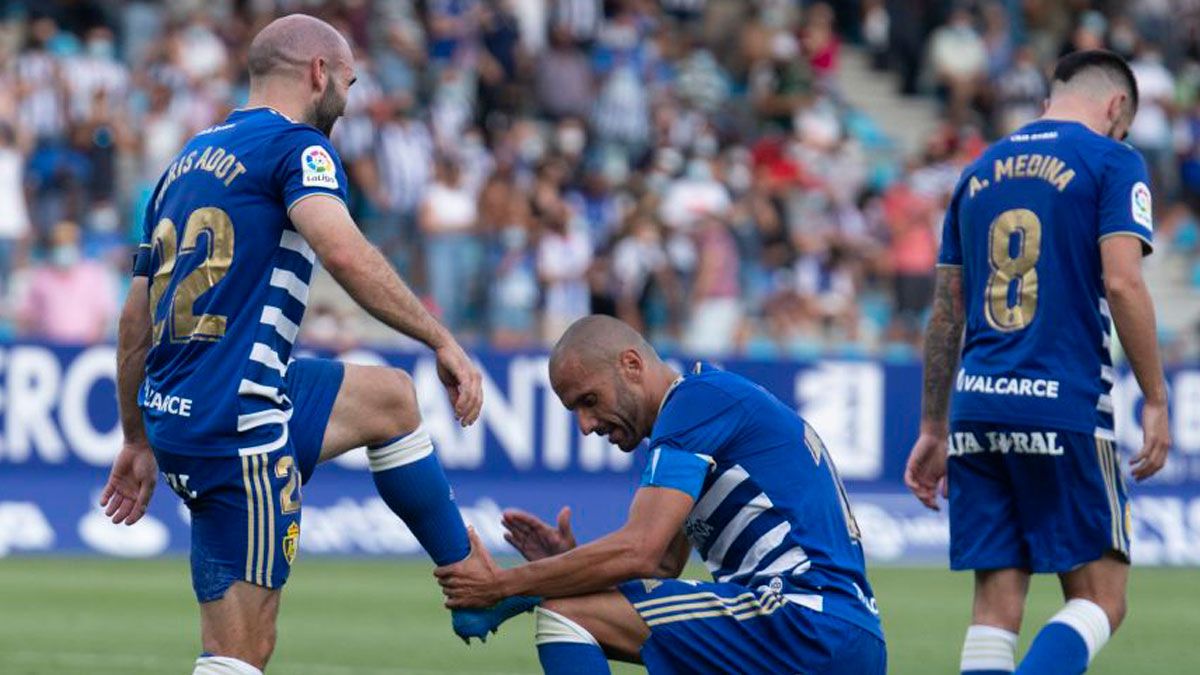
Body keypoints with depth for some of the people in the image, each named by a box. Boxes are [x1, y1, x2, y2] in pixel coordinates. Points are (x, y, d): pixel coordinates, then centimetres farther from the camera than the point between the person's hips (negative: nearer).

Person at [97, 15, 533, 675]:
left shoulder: (188, 159, 19)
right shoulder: (295, 145, -6)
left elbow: (135, 322, 22)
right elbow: (343, 252, -26)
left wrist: (137, 440, 28)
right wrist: (442, 341, -20)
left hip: (172, 414, 10)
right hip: (238, 421, -10)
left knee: (391, 398, 25)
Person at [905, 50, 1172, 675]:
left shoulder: (980, 171, 18)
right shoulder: (1111, 162, 0)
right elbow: (1122, 283, -12)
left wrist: (933, 429, 22)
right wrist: (1155, 400, -5)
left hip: (976, 408, 5)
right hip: (1066, 407, -5)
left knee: (995, 608, 5)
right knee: (1099, 600, -1)